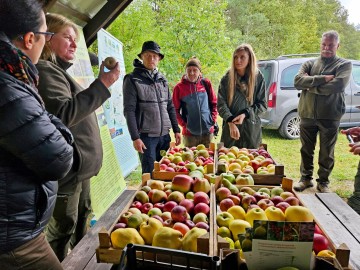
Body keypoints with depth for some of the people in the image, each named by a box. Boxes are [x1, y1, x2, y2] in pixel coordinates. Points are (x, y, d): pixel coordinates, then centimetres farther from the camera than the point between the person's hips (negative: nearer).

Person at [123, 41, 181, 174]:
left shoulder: (162, 79, 12)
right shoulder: (132, 79, -4)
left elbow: (170, 107, 15)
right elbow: (129, 111, -9)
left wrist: (176, 130, 10)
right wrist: (135, 137, -14)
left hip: (165, 134, 5)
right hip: (146, 136, -5)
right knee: (150, 173, -1)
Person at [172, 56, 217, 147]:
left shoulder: (206, 83, 2)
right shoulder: (179, 87, -4)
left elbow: (214, 103, 8)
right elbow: (176, 110, -1)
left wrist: (213, 119, -1)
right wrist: (184, 124, -8)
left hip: (208, 131, 2)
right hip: (189, 133, -2)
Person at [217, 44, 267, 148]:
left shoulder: (258, 77, -1)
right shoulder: (227, 78, -1)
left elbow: (263, 104, 2)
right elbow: (221, 104, -6)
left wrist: (245, 114, -14)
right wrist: (231, 122, -20)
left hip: (252, 129, 0)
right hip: (230, 128, 0)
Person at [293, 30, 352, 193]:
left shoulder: (344, 65, 4)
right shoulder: (309, 64, 11)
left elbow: (338, 85, -16)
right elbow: (297, 81, -8)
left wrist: (310, 85, -10)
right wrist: (322, 79, -16)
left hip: (330, 116, -2)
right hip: (307, 114, 2)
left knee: (327, 152, 8)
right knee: (306, 150, 12)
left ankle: (323, 182, 23)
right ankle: (306, 178, 27)